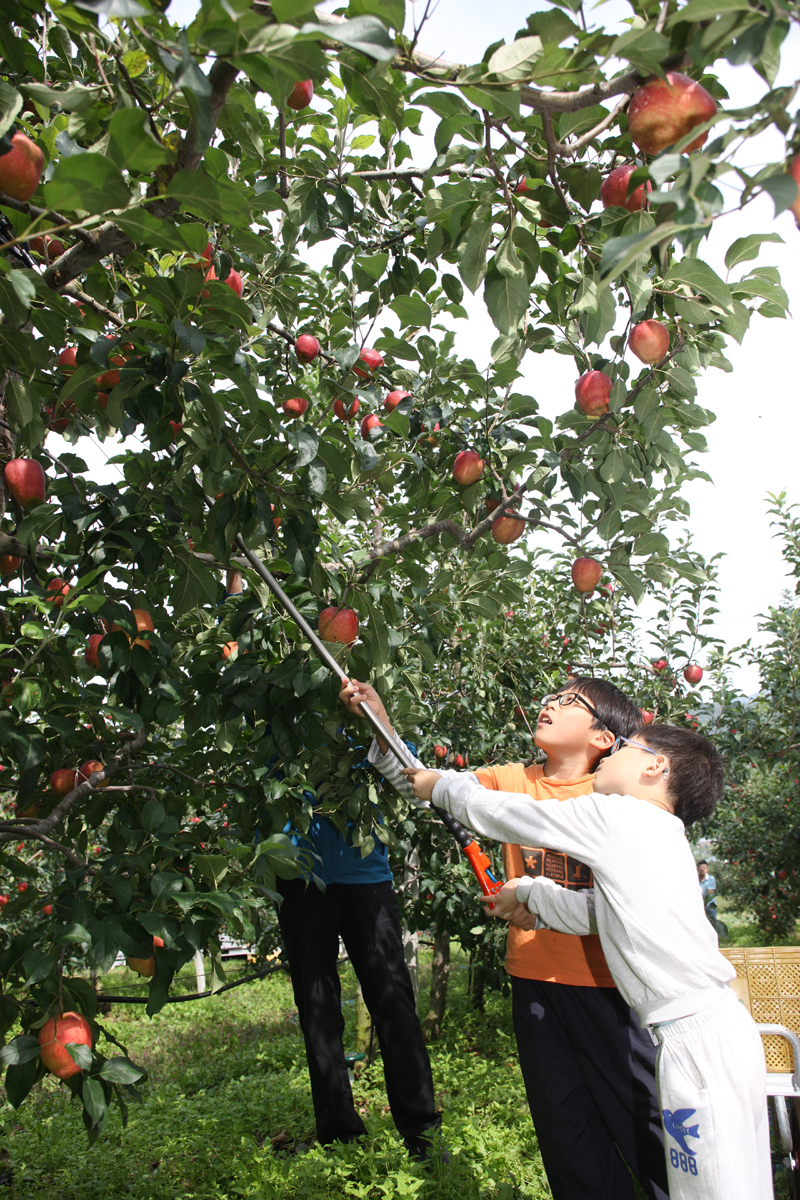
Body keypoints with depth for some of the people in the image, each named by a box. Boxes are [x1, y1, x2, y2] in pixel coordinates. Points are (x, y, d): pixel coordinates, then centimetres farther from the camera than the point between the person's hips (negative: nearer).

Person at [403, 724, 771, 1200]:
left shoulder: (616, 813, -9)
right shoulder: (658, 834, 17)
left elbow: (500, 812, -3)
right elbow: (590, 912, 26)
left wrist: (442, 784, 13)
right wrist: (528, 893, 39)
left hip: (701, 1035, -9)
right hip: (703, 1031, 9)